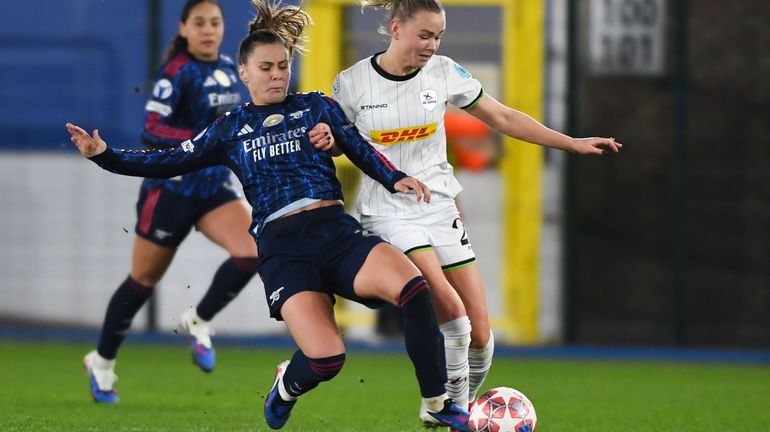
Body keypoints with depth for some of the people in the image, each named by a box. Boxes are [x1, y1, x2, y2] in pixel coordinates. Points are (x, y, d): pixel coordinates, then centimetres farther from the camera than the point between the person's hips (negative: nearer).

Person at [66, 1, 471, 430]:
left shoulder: (317, 107, 17)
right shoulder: (231, 129, 17)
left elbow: (361, 149, 12)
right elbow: (171, 162, 17)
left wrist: (396, 178, -7)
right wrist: (103, 155, 8)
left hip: (337, 230, 1)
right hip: (282, 245, -1)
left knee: (412, 285, -30)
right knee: (325, 358, -23)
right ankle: (285, 389, 16)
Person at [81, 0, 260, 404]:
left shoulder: (228, 68, 6)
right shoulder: (177, 72, -16)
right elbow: (151, 132, -24)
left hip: (215, 187, 6)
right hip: (171, 188, -6)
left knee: (252, 250, -20)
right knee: (143, 281, 7)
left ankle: (198, 321, 0)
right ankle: (102, 362, 27)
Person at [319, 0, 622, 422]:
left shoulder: (443, 72, -1)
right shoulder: (351, 83, -7)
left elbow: (504, 118, 7)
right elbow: (333, 141, 8)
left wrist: (573, 143, 4)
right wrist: (326, 142, -17)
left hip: (440, 208, 4)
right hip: (388, 211, -4)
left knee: (479, 334, -3)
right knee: (452, 312, -25)